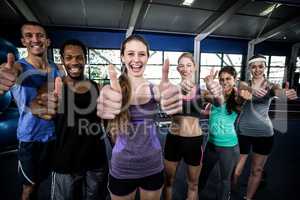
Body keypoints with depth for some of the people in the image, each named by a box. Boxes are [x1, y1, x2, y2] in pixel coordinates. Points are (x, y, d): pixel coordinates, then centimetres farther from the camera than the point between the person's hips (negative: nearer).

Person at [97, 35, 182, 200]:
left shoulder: (155, 89, -6)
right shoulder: (111, 90, -9)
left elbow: (172, 107, -26)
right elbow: (104, 111, -29)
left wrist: (167, 91, -47)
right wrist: (113, 96, -49)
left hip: (153, 167, 2)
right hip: (121, 170, -1)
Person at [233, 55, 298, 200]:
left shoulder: (271, 87, 0)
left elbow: (280, 92, -22)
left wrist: (287, 93, -46)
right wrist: (252, 92, -43)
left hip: (264, 133, 1)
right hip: (243, 132, -1)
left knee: (257, 170, 15)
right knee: (236, 169, 6)